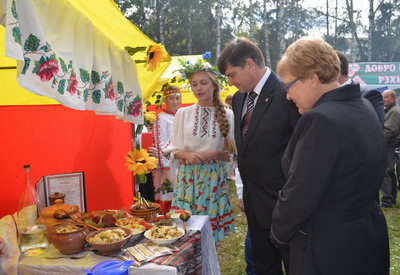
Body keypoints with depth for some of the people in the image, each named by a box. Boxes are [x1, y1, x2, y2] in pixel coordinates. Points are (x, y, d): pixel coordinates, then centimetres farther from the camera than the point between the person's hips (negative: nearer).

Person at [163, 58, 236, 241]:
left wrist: (215, 154, -15)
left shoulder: (227, 114, 0)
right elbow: (172, 149, 6)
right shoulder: (183, 113, 4)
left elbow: (233, 153, 3)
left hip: (214, 178, -1)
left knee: (211, 225, 4)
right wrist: (187, 155, -13)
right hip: (188, 177, 1)